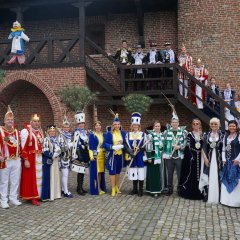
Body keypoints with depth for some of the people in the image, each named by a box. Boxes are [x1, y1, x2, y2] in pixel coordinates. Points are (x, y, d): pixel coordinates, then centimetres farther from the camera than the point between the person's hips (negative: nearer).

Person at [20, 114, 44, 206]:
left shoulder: (40, 131, 12)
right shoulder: (25, 131, -11)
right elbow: (23, 147, -15)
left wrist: (43, 157, 17)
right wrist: (25, 160, -20)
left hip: (39, 159, 7)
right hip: (30, 159, -7)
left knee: (39, 176, 11)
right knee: (31, 177, -2)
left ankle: (37, 195, 21)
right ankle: (32, 197, 4)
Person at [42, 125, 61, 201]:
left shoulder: (56, 140, 17)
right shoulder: (46, 140, -6)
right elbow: (44, 151, -15)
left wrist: (58, 155, 5)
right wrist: (52, 155, -15)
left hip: (55, 161, 8)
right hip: (48, 161, -7)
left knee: (56, 177, 8)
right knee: (48, 177, -6)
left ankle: (55, 193, 16)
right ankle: (47, 195, -3)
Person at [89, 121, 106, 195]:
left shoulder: (103, 135, 12)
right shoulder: (92, 135, -4)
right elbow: (90, 146, -7)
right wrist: (92, 156, -16)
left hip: (102, 155, 5)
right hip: (95, 155, -5)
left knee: (101, 171, 9)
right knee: (95, 172, -2)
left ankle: (101, 188, 18)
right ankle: (95, 189, 6)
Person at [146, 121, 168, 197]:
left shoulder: (162, 135, 13)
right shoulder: (150, 135, -8)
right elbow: (148, 146, -12)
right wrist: (149, 157, -16)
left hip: (161, 157, 6)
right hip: (154, 157, -6)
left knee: (161, 173, 12)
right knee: (154, 173, -3)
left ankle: (161, 188, 22)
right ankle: (153, 190, 2)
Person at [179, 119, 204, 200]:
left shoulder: (203, 134, 9)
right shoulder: (189, 134, 3)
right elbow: (188, 146, -4)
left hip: (200, 157, 2)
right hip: (191, 157, -2)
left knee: (199, 173, 4)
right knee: (191, 173, 0)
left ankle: (198, 192, 13)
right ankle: (189, 192, 8)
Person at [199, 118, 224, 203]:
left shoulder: (222, 135, 2)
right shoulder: (206, 135, 6)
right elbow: (203, 148, 3)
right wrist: (205, 158, -8)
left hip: (218, 159, -1)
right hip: (208, 159, 1)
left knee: (217, 177, 1)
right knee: (208, 177, 2)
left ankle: (216, 197, 9)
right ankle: (207, 196, 9)